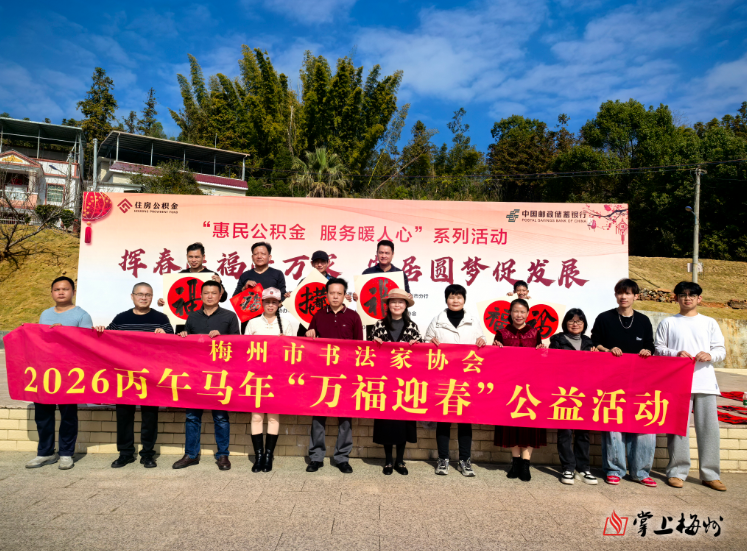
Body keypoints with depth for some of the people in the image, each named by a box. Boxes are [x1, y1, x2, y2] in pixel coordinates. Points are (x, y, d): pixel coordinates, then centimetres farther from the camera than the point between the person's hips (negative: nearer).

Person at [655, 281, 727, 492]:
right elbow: (658, 349, 6)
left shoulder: (709, 323, 13)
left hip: (705, 382, 2)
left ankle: (710, 474, 12)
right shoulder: (668, 323, 9)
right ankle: (677, 471, 9)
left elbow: (721, 350, 10)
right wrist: (675, 354, -12)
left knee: (709, 427, 1)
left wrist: (710, 355, -11)